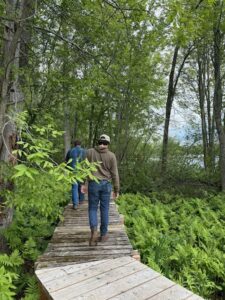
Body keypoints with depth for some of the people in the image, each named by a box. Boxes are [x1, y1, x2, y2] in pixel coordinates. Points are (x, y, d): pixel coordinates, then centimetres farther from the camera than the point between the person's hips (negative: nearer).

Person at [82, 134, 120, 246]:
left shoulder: (89, 152, 0)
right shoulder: (111, 156, -1)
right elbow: (115, 174, -1)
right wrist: (116, 190, 5)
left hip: (93, 183, 0)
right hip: (106, 184, 0)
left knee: (92, 209, 7)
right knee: (104, 209, 10)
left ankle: (94, 230, -14)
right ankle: (103, 234, 15)